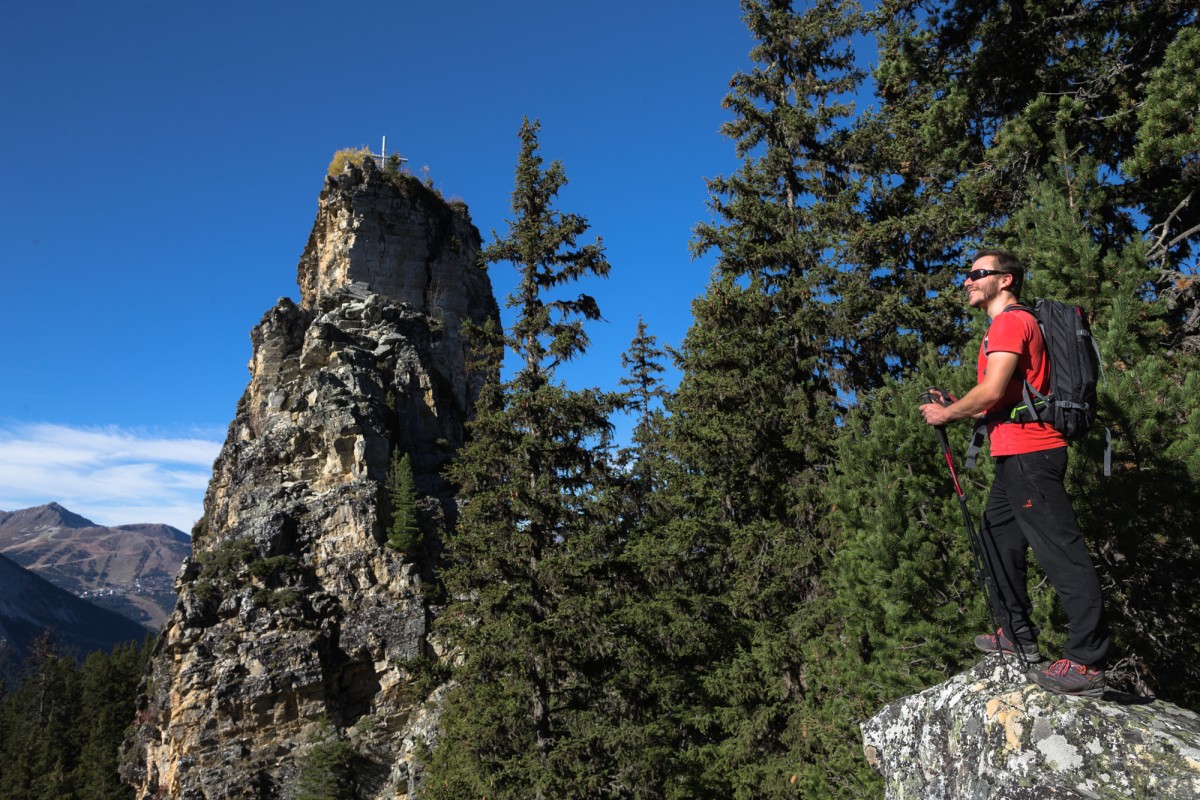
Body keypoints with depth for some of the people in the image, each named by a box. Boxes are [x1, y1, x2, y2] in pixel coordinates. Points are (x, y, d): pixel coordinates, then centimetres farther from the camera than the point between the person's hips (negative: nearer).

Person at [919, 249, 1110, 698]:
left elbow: (991, 392, -18)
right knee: (997, 539, 17)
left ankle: (1087, 663, -12)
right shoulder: (1010, 325, 25)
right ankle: (1018, 635, 25)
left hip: (1029, 453, -11)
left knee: (1060, 550, -12)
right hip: (1017, 456, 11)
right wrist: (959, 409, 15)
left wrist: (948, 413, -4)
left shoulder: (1011, 321, -8)